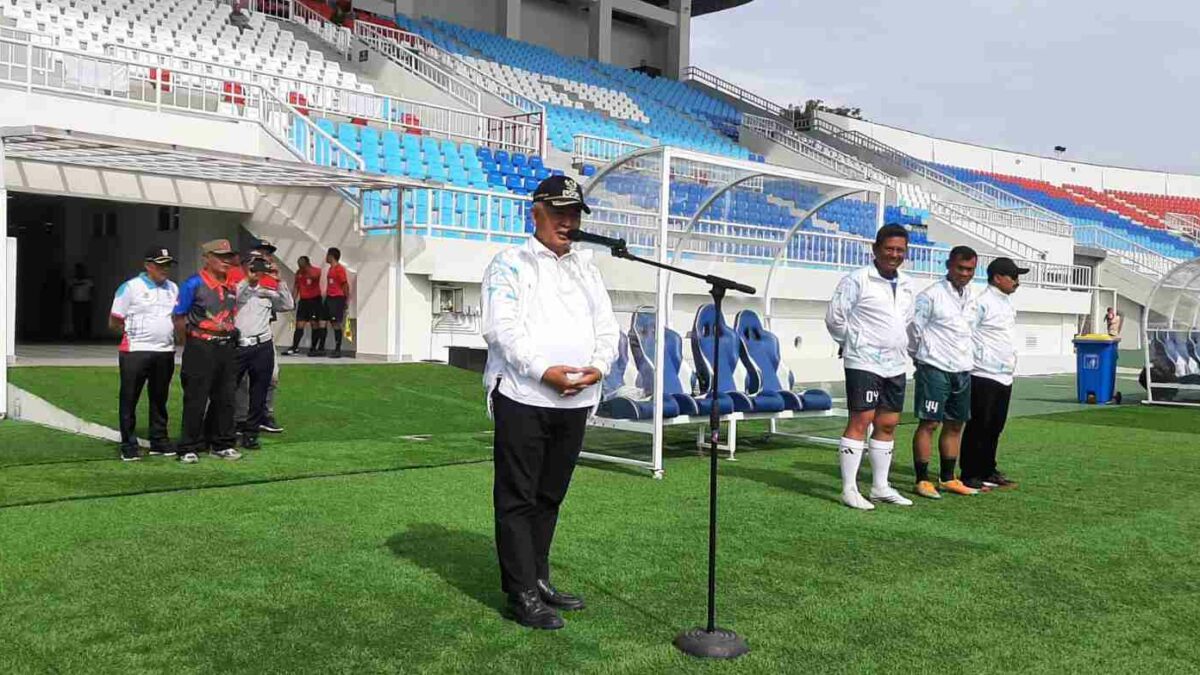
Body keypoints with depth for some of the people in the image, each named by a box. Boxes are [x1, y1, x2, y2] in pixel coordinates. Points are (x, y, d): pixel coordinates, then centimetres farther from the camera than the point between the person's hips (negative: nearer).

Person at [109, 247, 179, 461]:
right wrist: (137, 331, -1)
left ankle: (159, 441, 21)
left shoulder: (173, 288, 12)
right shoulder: (131, 287, -4)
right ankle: (129, 446, 7)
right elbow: (114, 323, -1)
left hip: (165, 351, 5)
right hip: (135, 351, -5)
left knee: (159, 399, 12)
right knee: (129, 400, 1)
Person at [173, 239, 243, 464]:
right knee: (196, 400, -2)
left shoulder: (232, 287, 11)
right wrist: (191, 345, 1)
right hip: (201, 348, -6)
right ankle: (188, 448, 6)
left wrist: (229, 340, 13)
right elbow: (179, 318, -5)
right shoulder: (194, 284, -7)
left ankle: (222, 444, 22)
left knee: (225, 399, 11)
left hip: (227, 347, 6)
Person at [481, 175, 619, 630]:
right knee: (517, 498, -1)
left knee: (550, 496, 14)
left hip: (575, 401, 6)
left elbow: (607, 327, 13)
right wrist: (544, 371, -21)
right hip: (524, 397, -6)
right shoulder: (510, 264, 0)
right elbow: (501, 328, -12)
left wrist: (598, 367, -7)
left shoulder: (586, 268, 18)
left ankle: (539, 580, 25)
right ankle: (522, 595, 5)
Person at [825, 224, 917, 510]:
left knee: (888, 424, 10)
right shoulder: (857, 280, -9)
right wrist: (851, 342, 4)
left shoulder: (906, 285, 13)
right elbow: (834, 317, -8)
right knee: (860, 421, -8)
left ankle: (880, 486, 20)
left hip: (895, 365, 7)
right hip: (864, 363, -7)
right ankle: (849, 489, -3)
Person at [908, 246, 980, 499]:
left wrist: (967, 357, 14)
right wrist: (921, 356, 3)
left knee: (955, 425, 11)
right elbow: (914, 329, -8)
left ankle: (947, 478, 21)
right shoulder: (931, 296, -10)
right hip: (935, 369, -7)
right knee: (929, 423, -5)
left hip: (962, 370, 7)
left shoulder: (971, 297, 12)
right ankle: (922, 480, 0)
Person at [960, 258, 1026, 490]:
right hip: (984, 375, -8)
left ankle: (988, 471, 24)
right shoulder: (983, 302, -13)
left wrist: (1011, 359, 16)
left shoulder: (1007, 302, 16)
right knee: (979, 425, -3)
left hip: (1005, 376, 9)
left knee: (995, 427, 14)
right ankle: (969, 475, 4)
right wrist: (982, 357, -15)